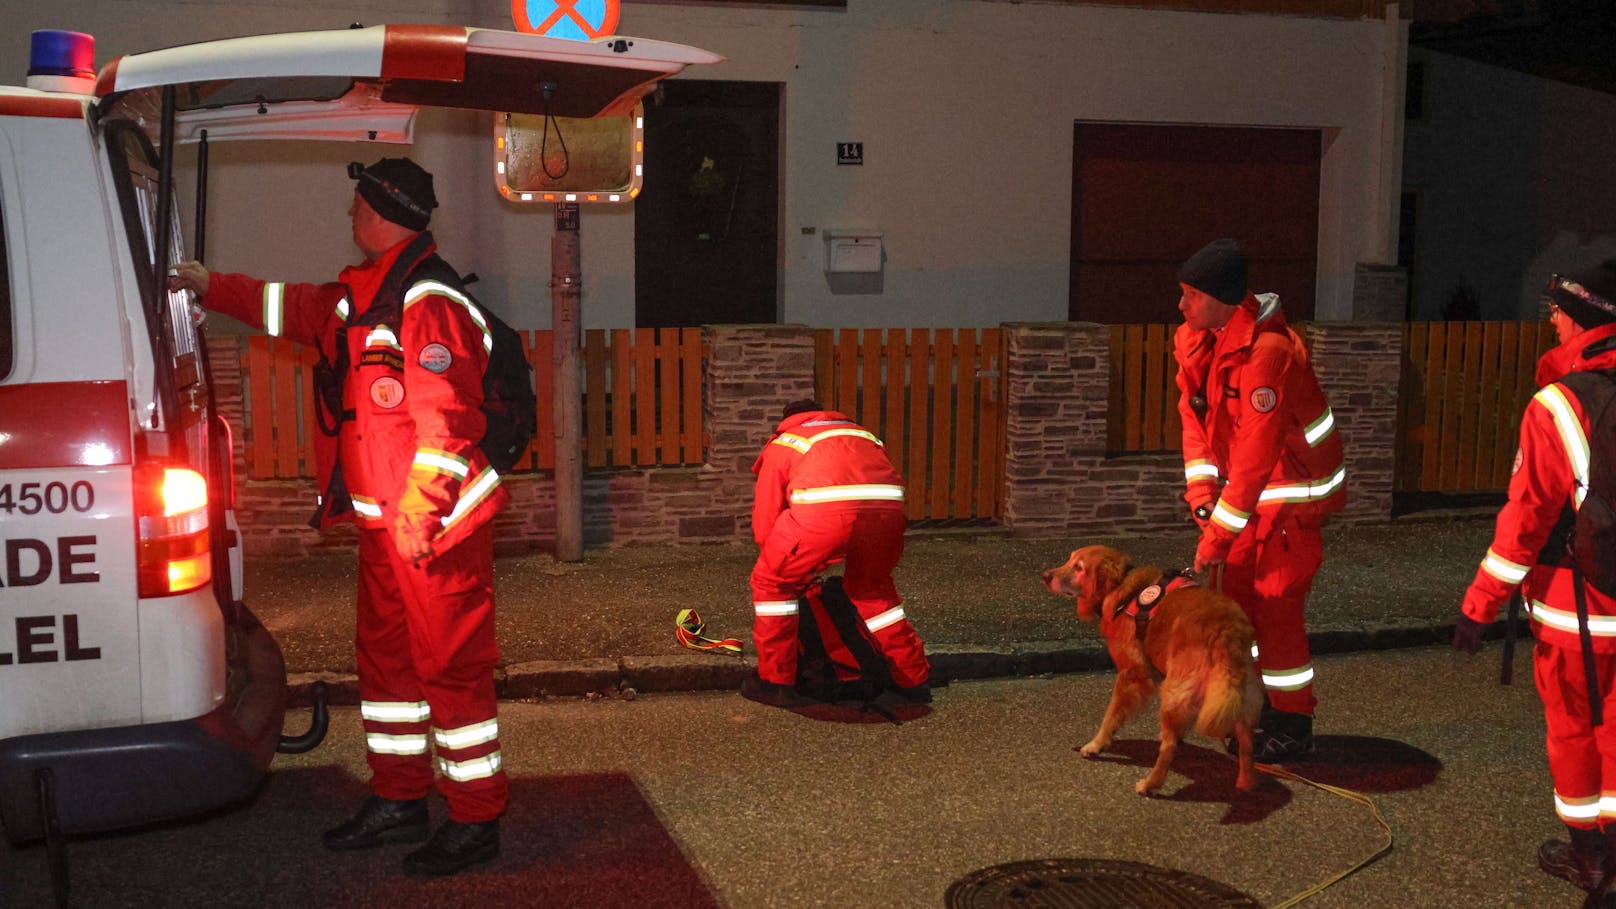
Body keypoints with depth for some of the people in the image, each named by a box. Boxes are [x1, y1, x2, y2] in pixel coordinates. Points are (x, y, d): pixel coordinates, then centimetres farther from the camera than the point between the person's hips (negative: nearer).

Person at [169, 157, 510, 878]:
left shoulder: (429, 302, -18)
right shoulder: (361, 292, 13)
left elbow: (446, 421, -23)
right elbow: (296, 310, 31)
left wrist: (416, 514, -24)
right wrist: (209, 286, 31)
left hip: (435, 526, -11)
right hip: (384, 522, 11)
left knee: (451, 665, -3)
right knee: (385, 655, 18)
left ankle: (476, 822, 7)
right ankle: (398, 802, 31)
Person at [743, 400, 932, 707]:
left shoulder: (780, 443, 30)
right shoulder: (861, 432, 41)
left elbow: (764, 524, 26)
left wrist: (798, 569, 41)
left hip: (824, 511, -4)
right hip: (887, 509, 4)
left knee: (771, 583, 19)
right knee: (872, 588, 30)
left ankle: (775, 683, 21)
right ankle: (915, 680, 34)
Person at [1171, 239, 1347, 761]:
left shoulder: (1266, 352, -30)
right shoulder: (1198, 341, -2)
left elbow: (1256, 453, -30)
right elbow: (1194, 416, 1)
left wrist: (1218, 534, -27)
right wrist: (1202, 497, -10)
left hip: (1295, 490, -8)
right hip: (1253, 488, 9)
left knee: (1277, 605, -4)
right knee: (1237, 595, 12)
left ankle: (1292, 729, 10)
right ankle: (1257, 710, 27)